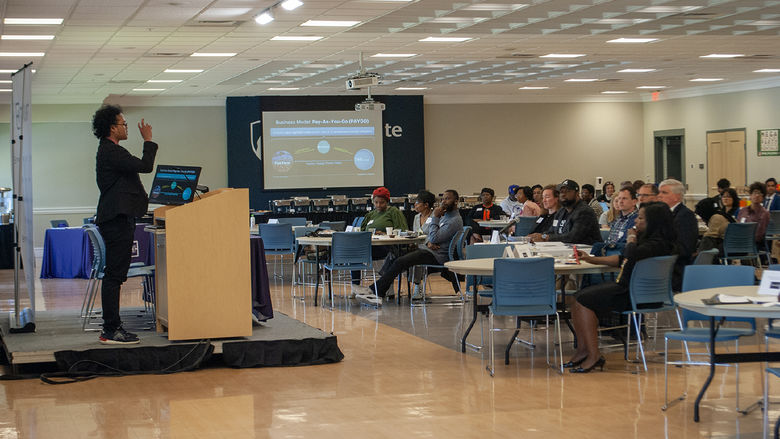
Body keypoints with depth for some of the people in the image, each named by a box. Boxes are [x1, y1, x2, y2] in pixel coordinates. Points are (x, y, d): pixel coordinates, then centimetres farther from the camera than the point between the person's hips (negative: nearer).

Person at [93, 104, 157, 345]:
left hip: (117, 220, 11)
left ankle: (111, 327, 16)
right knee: (114, 275, -9)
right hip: (117, 221, -11)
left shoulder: (109, 150, 20)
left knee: (115, 275, 12)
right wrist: (148, 140, -7)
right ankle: (111, 331, -8)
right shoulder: (110, 151, -14)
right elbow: (144, 166, -17)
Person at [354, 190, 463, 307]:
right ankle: (378, 294, -12)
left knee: (400, 262, -22)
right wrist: (429, 242, -1)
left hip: (436, 256, -10)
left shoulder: (455, 221, -13)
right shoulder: (445, 215, 20)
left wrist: (435, 217, -13)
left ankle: (375, 291, -17)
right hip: (427, 249, 10)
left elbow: (435, 238, -20)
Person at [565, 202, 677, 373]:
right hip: (625, 286, 10)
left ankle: (594, 356, -14)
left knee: (584, 300, -17)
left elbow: (631, 256, -33)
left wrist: (631, 239, -11)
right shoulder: (647, 239, 15)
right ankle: (582, 350, 1)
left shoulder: (658, 244, -17)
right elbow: (622, 259, 24)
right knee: (578, 297, 3)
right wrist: (591, 259, 19)